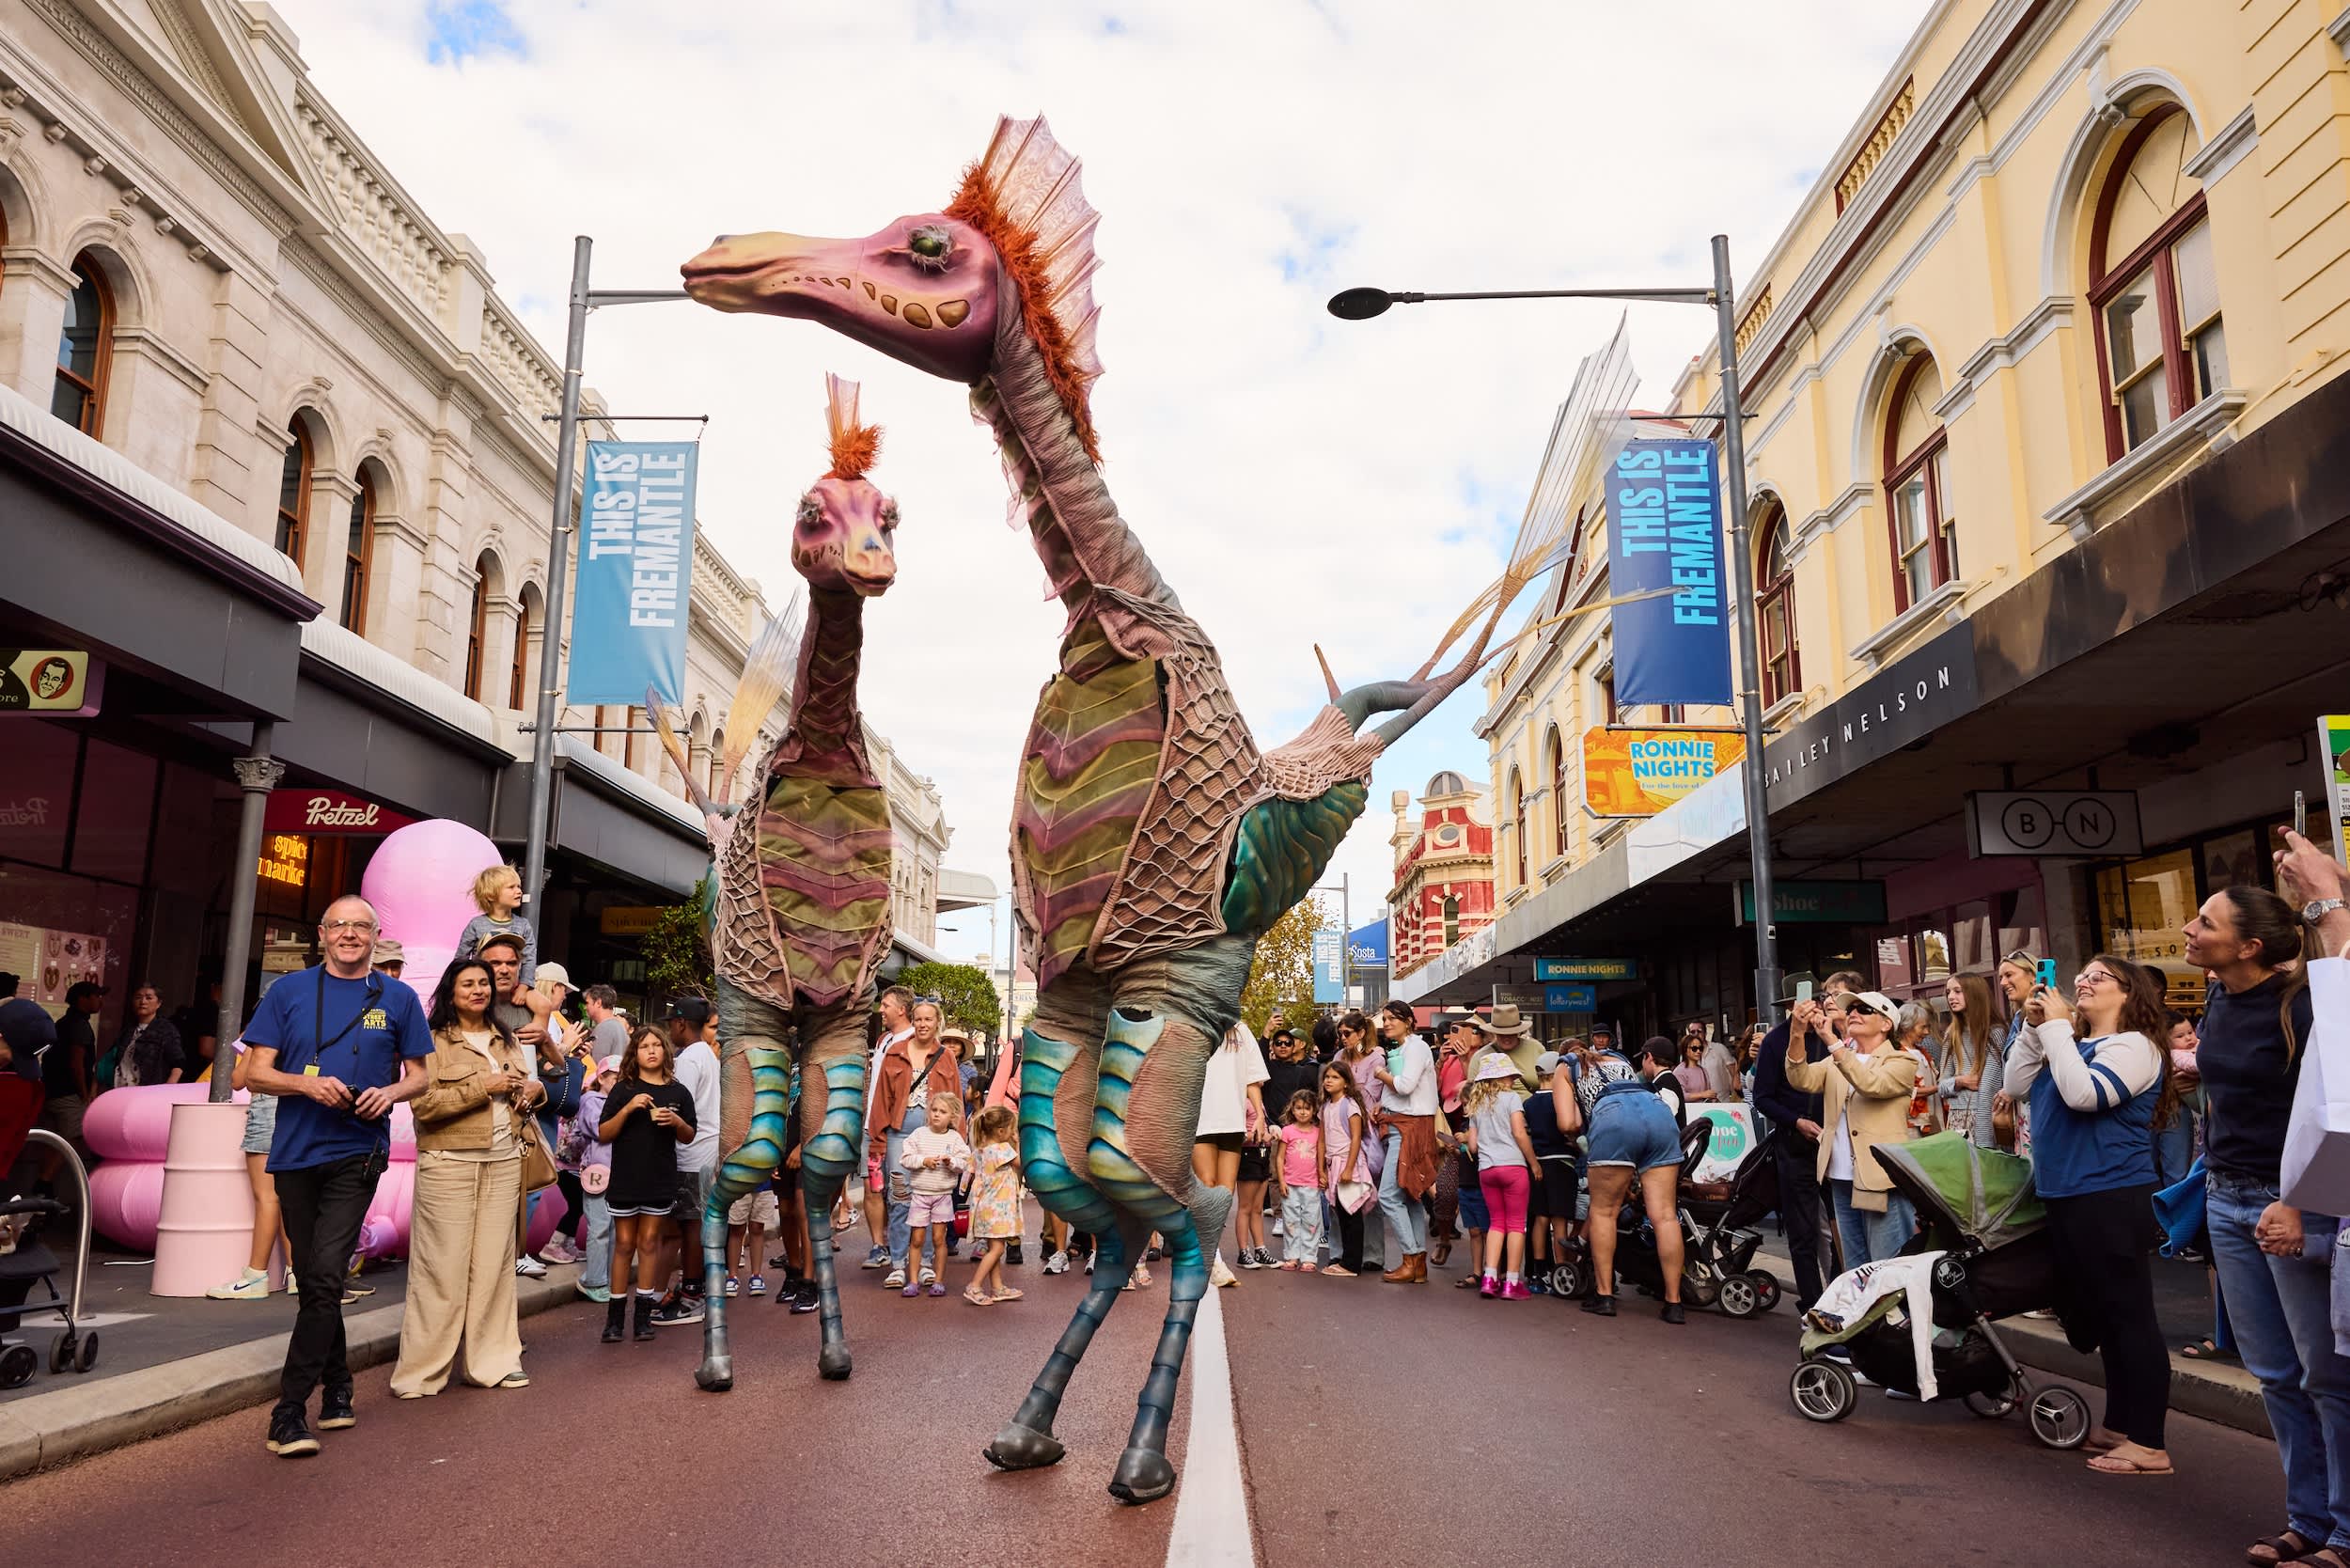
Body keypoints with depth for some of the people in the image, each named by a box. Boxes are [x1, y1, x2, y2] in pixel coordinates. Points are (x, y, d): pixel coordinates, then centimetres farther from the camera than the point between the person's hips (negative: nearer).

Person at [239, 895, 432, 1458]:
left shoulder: (398, 999, 6)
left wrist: (390, 1093, -11)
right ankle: (336, 1389, 28)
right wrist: (308, 1083, -15)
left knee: (325, 1276, -13)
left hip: (357, 1153, -2)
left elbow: (419, 1075, 11)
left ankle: (290, 1411, -8)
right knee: (313, 1280, 12)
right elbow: (255, 1073, 4)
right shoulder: (289, 990, 6)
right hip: (296, 1153, 2)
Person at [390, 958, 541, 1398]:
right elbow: (423, 1104, -13)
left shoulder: (506, 1040, 16)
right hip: (449, 1163, -5)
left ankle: (493, 1361, 14)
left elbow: (521, 1089, 28)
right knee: (443, 1268, -4)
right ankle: (421, 1372, 5)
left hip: (503, 1162, 5)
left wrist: (535, 1089, 5)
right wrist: (483, 1087, -15)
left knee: (494, 1263, 7)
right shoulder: (434, 1041, -3)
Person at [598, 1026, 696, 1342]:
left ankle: (643, 1314, 11)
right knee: (624, 1244, 4)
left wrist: (677, 1121, -9)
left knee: (649, 1242, 6)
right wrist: (628, 1109, -18)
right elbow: (603, 1134, -4)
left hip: (661, 1179, 1)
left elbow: (689, 1137, 12)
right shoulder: (623, 1089, 0)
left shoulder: (678, 1092, 6)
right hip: (625, 1177, -1)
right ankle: (615, 1316, 11)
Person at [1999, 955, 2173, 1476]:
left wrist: (2057, 1027, -17)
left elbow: (2084, 1093, -25)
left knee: (2129, 1317, -5)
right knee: (2100, 1316, 16)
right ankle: (2120, 1425, 27)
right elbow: (2018, 1085, 12)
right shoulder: (2074, 1045, 15)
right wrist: (2034, 1027, 4)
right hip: (2068, 1197, 10)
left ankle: (2149, 1444, 0)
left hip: (2110, 1199, -10)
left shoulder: (2133, 1045, -10)